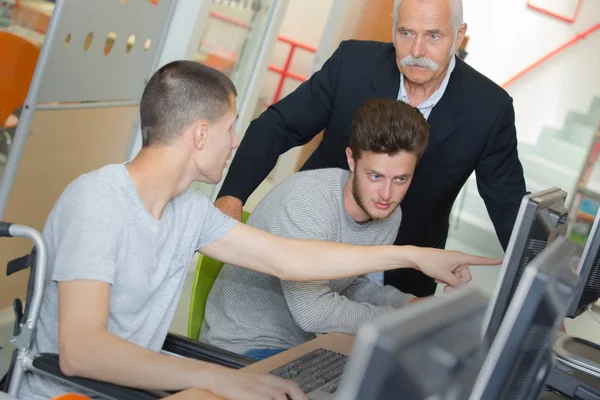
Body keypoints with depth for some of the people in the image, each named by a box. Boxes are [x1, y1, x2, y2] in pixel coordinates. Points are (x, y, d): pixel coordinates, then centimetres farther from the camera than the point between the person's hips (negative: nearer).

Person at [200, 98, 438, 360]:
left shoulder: (390, 214, -2)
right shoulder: (306, 200, -26)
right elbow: (313, 311, -31)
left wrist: (411, 306, -5)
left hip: (303, 346, 7)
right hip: (245, 349, -7)